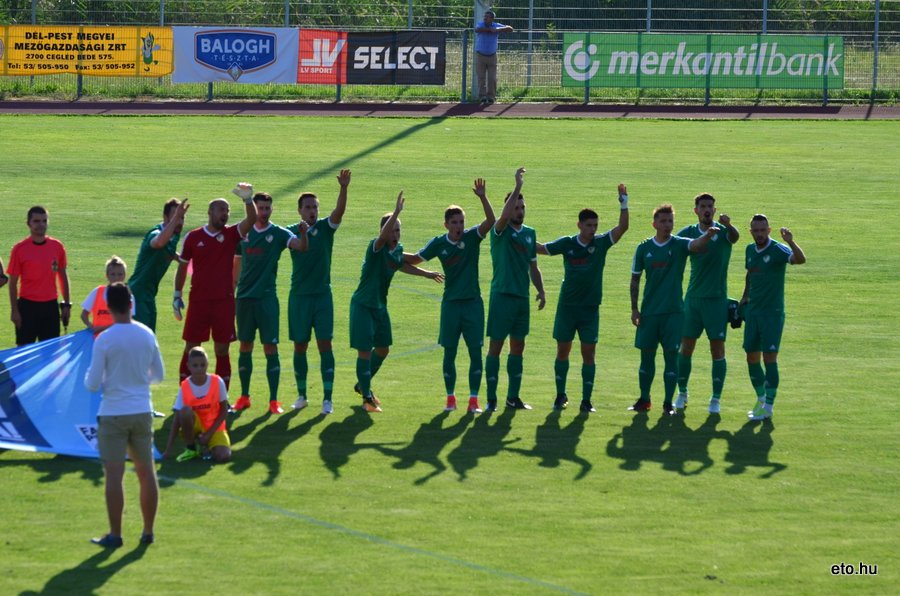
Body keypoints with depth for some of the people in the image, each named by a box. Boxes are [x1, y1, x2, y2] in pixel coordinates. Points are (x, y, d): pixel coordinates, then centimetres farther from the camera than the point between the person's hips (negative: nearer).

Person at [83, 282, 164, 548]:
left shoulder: (104, 340, -13)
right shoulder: (146, 335, 1)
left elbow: (92, 384, -11)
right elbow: (158, 375, 12)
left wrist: (89, 377, 11)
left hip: (113, 414, -4)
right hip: (142, 411, 4)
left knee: (114, 475, -1)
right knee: (146, 472, 11)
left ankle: (115, 535, 0)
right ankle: (148, 532, 16)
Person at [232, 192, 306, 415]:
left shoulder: (278, 233, -1)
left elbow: (301, 246, -17)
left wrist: (303, 235, -38)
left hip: (267, 298, -3)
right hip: (244, 296, 3)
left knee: (270, 348, -5)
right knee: (245, 347, 8)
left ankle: (273, 400, -2)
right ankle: (244, 397, 17)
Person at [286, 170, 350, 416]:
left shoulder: (325, 227, -1)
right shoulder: (291, 231, 3)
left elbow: (339, 211, -17)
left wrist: (343, 188, -33)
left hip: (322, 294, -1)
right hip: (299, 295, 1)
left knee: (325, 345, -7)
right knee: (300, 347, 7)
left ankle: (327, 398, -7)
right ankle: (301, 395, 19)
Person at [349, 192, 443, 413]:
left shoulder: (398, 249, 3)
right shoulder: (376, 247, -19)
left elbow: (402, 265, 26)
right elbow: (382, 236, -43)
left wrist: (428, 274, 35)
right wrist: (397, 211, -51)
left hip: (380, 305, 8)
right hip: (363, 305, -8)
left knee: (382, 349, 18)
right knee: (365, 351, -6)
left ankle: (363, 385, 39)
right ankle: (367, 398, 3)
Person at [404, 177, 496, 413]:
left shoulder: (472, 237, -5)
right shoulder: (439, 244, -1)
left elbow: (491, 220, -21)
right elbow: (415, 259, 10)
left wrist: (483, 198, -34)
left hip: (473, 302, -1)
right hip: (451, 303, 1)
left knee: (476, 351, -4)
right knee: (449, 352, 4)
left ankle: (474, 399, 0)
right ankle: (450, 398, 15)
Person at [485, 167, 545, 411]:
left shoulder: (530, 233, 13)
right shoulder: (501, 231, -6)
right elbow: (504, 216, -29)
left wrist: (540, 290, 9)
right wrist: (517, 187, -30)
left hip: (522, 298, 6)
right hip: (502, 296, -6)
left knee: (518, 346, 10)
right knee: (496, 345, -4)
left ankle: (513, 396, 17)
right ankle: (491, 398, -1)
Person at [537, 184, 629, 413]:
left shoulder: (601, 243, -2)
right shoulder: (567, 244, -2)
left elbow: (622, 227, -11)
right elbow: (541, 248, 8)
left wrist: (624, 203, -22)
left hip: (590, 307, 0)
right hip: (567, 305, 0)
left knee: (588, 353, -2)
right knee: (563, 350, 6)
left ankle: (586, 400, 2)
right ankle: (561, 395, 20)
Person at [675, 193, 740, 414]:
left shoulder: (722, 232, -4)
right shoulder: (688, 233, 3)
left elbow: (735, 237, -26)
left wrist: (728, 225, -49)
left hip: (717, 299, -2)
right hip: (693, 298, 2)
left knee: (717, 350, -3)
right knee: (686, 347, 5)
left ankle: (716, 398, 4)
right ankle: (682, 393, 20)